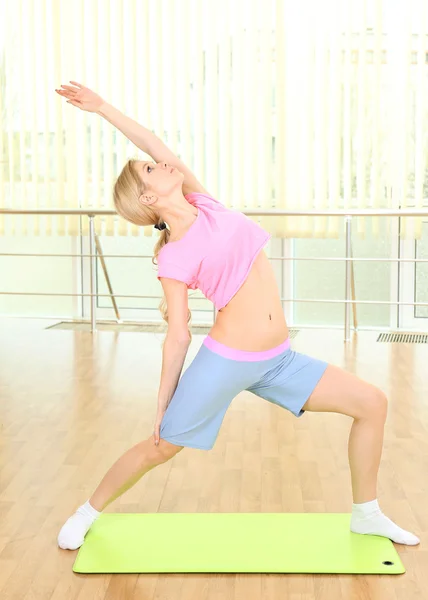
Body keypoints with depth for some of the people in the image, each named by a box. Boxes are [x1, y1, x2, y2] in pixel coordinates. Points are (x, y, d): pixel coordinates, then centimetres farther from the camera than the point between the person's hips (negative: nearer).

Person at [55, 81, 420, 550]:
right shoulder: (174, 258, -11)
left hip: (276, 360, 6)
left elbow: (159, 147, 4)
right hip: (224, 362, -6)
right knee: (159, 448, 7)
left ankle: (366, 514, 19)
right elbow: (177, 339, -7)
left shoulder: (204, 205, 4)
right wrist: (162, 407, -2)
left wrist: (104, 108, 13)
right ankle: (88, 512, 32)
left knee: (372, 403, 4)